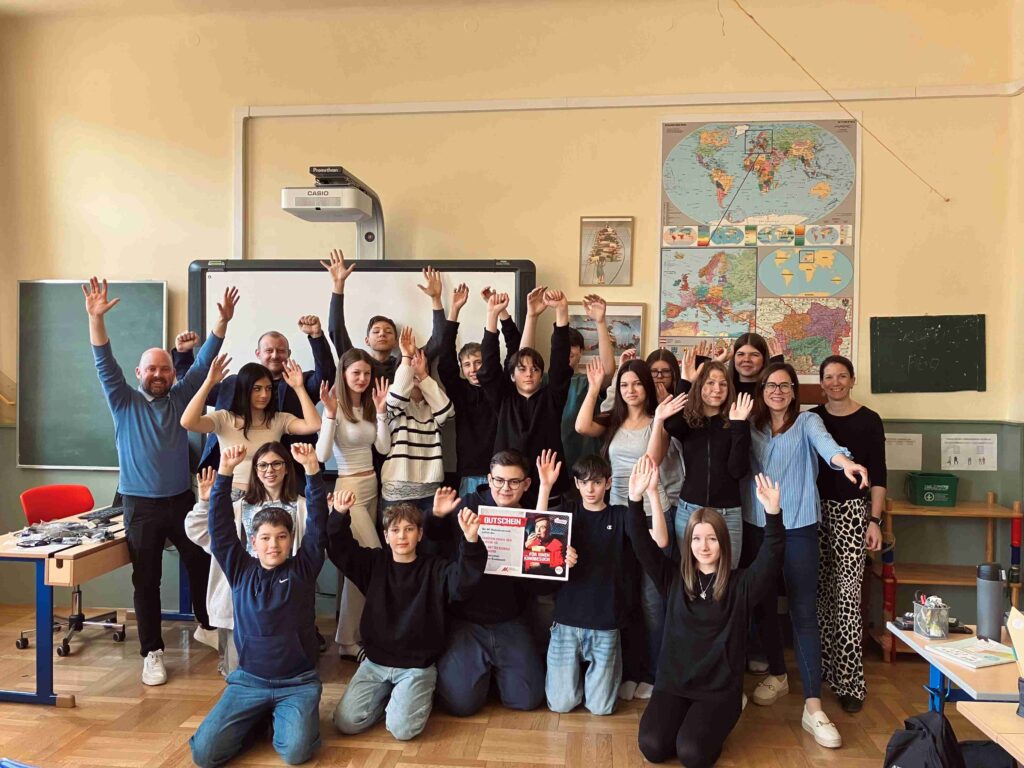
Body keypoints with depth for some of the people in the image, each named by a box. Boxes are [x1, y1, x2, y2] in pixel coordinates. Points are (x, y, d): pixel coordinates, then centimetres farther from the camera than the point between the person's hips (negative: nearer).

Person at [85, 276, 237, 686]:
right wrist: (96, 318, -27)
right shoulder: (124, 403, -2)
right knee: (146, 580, 5)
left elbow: (203, 362, 0)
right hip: (141, 505, -2)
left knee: (201, 565, 14)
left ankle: (208, 626, 35)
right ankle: (152, 653, 16)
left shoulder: (181, 398, 4)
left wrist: (222, 321, -9)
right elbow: (105, 364, -14)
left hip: (181, 499, 2)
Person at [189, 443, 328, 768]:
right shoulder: (240, 570, 2)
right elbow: (221, 526, -6)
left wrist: (312, 469, -24)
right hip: (249, 680, 2)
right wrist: (225, 472, -18)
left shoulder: (303, 568, -2)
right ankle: (260, 717, 16)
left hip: (297, 682, -2)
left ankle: (282, 716, 13)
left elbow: (317, 523, -12)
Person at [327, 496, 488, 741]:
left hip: (417, 666, -3)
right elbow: (339, 548, -6)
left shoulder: (435, 570, -6)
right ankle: (386, 694, 16)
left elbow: (464, 579, -24)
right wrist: (340, 515, -27)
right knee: (346, 722, -11)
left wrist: (471, 541, -44)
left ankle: (420, 694, 12)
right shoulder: (374, 563, 3)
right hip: (375, 662, 3)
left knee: (401, 728, -20)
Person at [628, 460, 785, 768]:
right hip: (672, 683, 2)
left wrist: (772, 514, -37)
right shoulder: (674, 578, 1)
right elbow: (642, 546, -8)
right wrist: (636, 499, -22)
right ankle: (685, 718, 15)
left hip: (720, 688, -2)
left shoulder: (740, 585, -4)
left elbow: (771, 556, -19)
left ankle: (716, 722, 12)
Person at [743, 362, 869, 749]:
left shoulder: (807, 422, -2)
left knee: (803, 611, -4)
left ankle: (813, 706, 0)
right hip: (756, 525, 3)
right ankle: (777, 674, 35)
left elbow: (823, 442, -25)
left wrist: (845, 461, -45)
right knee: (763, 604, 12)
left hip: (799, 528, -3)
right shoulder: (752, 426, 9)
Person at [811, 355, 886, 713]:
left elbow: (878, 475, -1)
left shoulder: (869, 420, -1)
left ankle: (850, 680, 0)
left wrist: (875, 520, -7)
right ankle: (824, 666, 21)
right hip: (816, 509, 3)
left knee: (847, 592, -7)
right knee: (820, 590, 8)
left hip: (851, 510, -3)